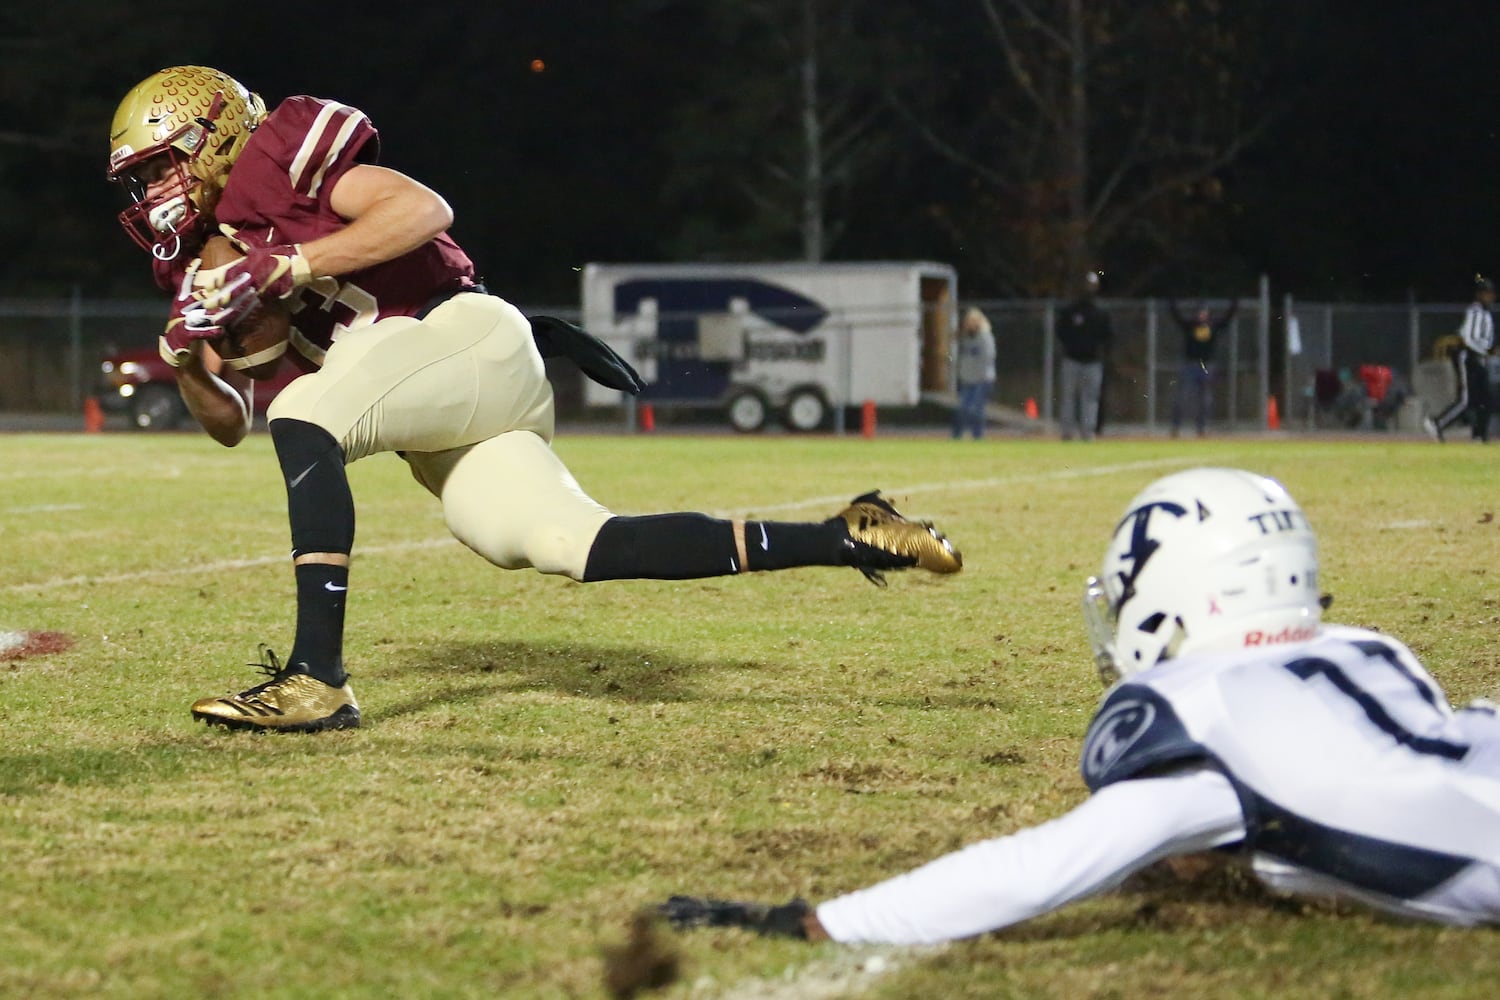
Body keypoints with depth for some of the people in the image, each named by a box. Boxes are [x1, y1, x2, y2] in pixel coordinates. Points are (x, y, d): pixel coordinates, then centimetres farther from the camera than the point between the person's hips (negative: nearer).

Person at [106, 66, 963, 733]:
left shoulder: (275, 160, -1)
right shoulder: (210, 261, 24)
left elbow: (425, 210, -15)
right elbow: (229, 422, 24)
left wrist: (286, 267, -16)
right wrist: (187, 362, 3)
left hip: (467, 338, -8)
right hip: (440, 438, 8)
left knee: (303, 416, -27)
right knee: (573, 545, -10)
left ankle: (318, 676, -31)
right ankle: (850, 541, -5)